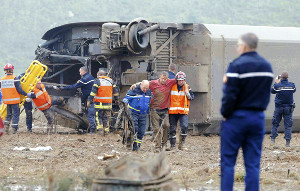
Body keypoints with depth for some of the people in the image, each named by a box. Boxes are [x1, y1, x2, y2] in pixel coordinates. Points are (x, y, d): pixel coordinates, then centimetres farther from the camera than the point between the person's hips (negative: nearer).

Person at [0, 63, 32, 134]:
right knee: (15, 115, 3)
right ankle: (15, 129, 1)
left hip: (7, 100, 5)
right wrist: (27, 94, -2)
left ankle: (6, 124, 2)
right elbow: (19, 90, -14)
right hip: (14, 100, -5)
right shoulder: (15, 79, -12)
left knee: (9, 114, 19)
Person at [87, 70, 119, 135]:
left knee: (99, 116, 5)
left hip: (99, 103, -4)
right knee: (106, 117, 11)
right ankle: (106, 130, 9)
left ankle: (100, 126, -12)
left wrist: (89, 100, -11)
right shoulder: (111, 81, 9)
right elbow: (115, 91, 15)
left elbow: (93, 91, -12)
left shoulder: (97, 81, -5)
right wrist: (116, 99, 28)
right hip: (108, 102, 4)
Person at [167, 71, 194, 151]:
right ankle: (173, 145, 16)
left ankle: (181, 144, -7)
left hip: (183, 111, -1)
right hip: (173, 111, 1)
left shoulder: (187, 87, 4)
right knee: (172, 129, 4)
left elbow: (192, 97, 1)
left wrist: (187, 93, -15)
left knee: (184, 127, -18)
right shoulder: (172, 87, 2)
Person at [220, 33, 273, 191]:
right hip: (258, 117, 5)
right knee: (253, 163, 6)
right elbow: (267, 93, 11)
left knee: (227, 161, 3)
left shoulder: (237, 65, -13)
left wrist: (225, 114, -5)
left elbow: (230, 94, -15)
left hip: (237, 117, -5)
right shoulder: (267, 66, 8)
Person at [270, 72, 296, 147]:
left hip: (279, 107, -1)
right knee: (288, 125, 4)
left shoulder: (277, 85, -13)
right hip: (288, 108, 1)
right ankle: (287, 141, -2)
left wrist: (276, 82, 14)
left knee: (275, 124, 12)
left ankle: (272, 139, 9)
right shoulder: (292, 85, -8)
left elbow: (272, 91, 6)